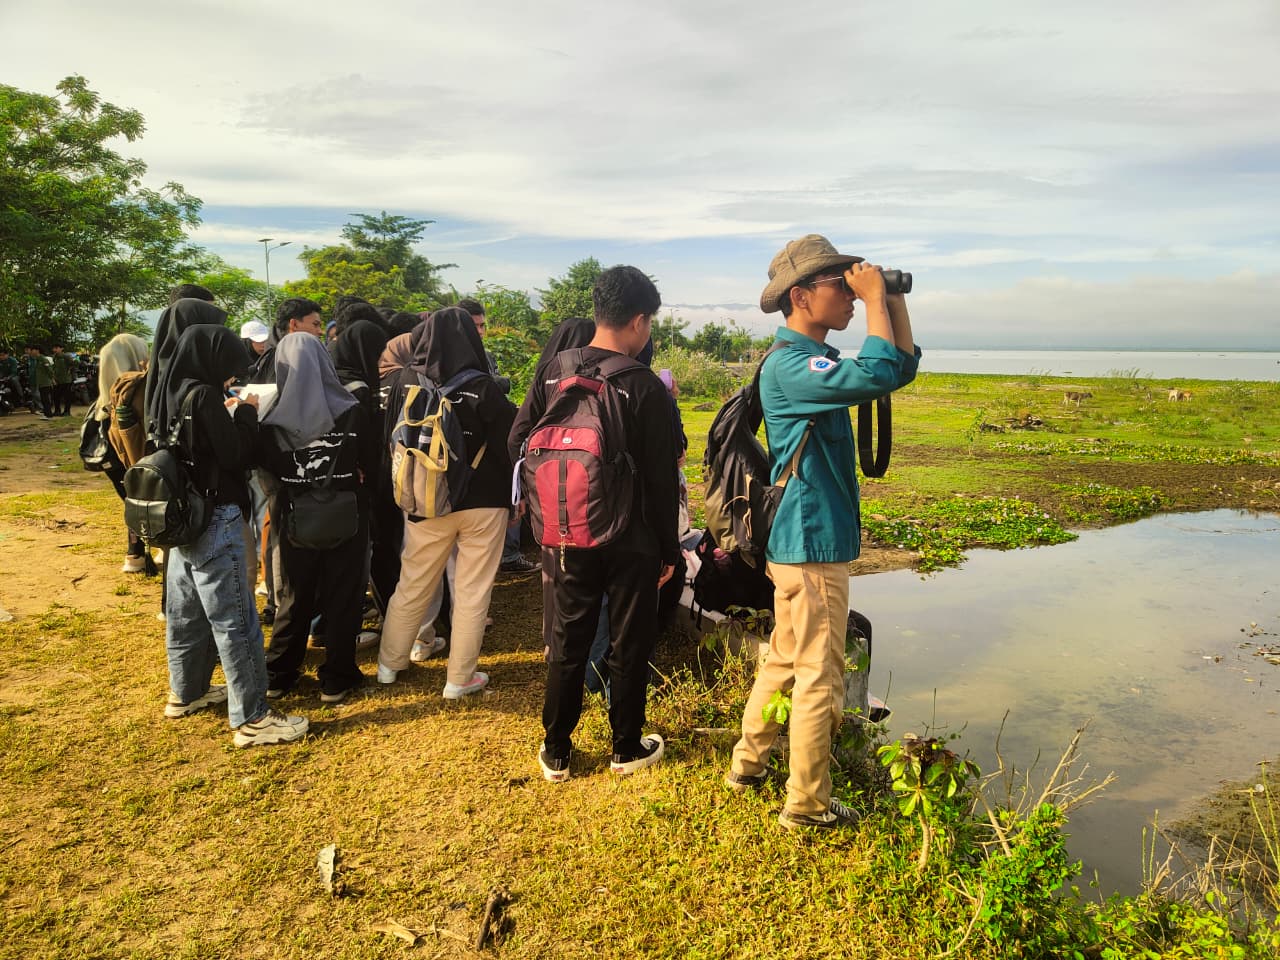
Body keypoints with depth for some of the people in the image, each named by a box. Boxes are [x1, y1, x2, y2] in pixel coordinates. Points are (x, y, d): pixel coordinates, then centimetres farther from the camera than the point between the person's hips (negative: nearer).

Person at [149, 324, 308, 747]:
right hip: (215, 520, -9)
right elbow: (236, 455, -17)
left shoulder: (169, 392, 7)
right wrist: (247, 411, -5)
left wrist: (229, 412, 8)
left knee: (186, 611, 20)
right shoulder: (203, 397, -19)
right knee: (235, 620, -5)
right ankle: (252, 719, 1)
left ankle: (186, 692, 37)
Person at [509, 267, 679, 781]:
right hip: (629, 540, -3)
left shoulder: (553, 371, -3)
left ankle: (556, 753, 25)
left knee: (566, 645, 14)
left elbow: (518, 443, 0)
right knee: (629, 646, 13)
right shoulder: (645, 387, -14)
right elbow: (661, 479, -11)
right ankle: (627, 749, 27)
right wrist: (669, 549, 0)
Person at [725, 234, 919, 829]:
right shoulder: (790, 364, -18)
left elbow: (901, 369, 14)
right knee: (820, 675, 1)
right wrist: (875, 297, -20)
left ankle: (748, 764, 32)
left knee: (785, 660, 19)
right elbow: (876, 376, -32)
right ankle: (806, 805, 14)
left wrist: (894, 299, 4)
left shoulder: (816, 361, 14)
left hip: (798, 541, 10)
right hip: (814, 542, -10)